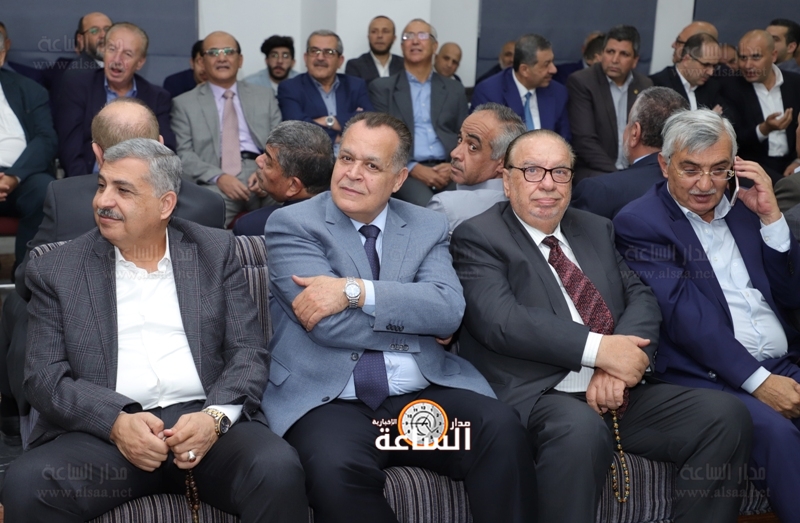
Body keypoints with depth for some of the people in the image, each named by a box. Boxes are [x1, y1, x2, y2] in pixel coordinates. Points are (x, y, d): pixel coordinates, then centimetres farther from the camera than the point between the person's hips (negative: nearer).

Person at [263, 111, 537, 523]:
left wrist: (355, 290, -15)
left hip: (425, 394, 3)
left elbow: (449, 309, -6)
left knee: (501, 428, -25)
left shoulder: (429, 227, 13)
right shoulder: (292, 224, 3)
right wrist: (417, 323, -2)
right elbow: (330, 325, -10)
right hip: (329, 400, -2)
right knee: (337, 469, -33)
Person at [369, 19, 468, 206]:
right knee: (424, 205, -33)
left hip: (446, 169, 2)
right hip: (404, 170, -2)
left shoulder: (454, 89, 20)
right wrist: (413, 168, -13)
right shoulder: (382, 88, 12)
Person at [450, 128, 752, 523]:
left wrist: (617, 367, -10)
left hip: (617, 390, 6)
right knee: (582, 430, -37)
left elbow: (641, 298, 10)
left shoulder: (597, 230, 21)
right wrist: (599, 349, -20)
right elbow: (500, 319, -15)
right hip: (537, 397, -6)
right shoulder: (477, 237, 1)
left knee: (726, 414, -12)